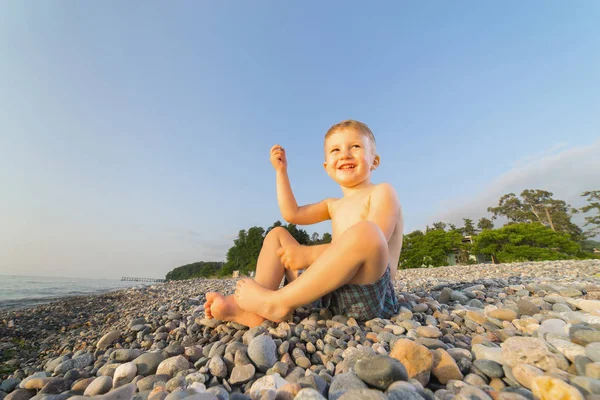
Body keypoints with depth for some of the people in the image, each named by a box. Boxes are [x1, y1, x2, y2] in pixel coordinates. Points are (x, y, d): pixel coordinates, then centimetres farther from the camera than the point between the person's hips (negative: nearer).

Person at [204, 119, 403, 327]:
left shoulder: (382, 192, -2)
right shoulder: (333, 205, 18)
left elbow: (373, 241, -19)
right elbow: (292, 214, 11)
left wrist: (311, 253, -25)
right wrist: (281, 170, 14)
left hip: (370, 293, -6)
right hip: (332, 292, 6)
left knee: (366, 231, -37)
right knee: (277, 234, 8)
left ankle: (277, 303, -25)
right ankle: (253, 311, -12)